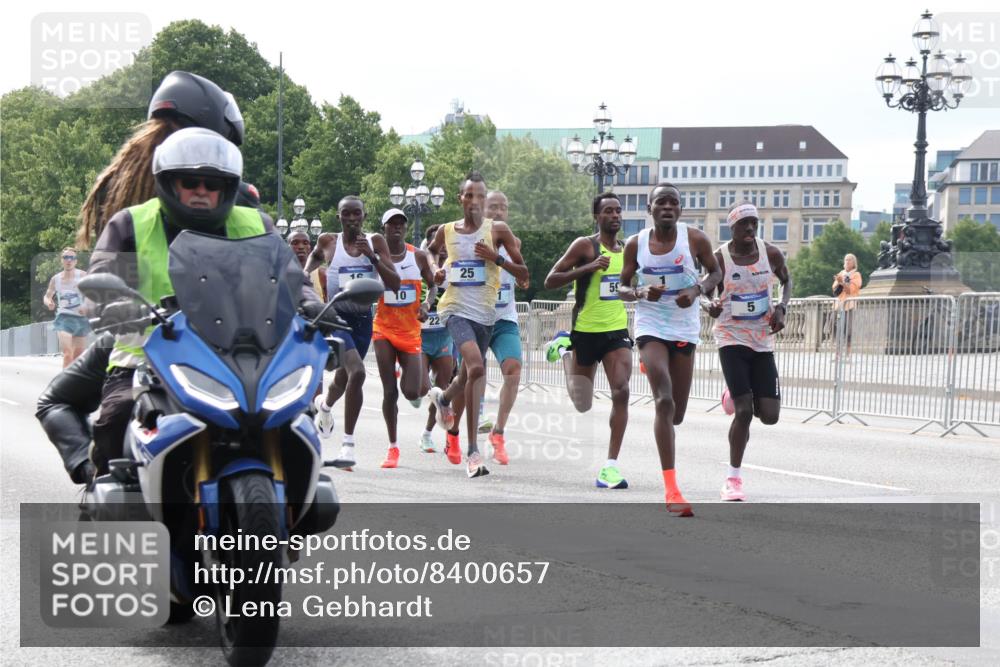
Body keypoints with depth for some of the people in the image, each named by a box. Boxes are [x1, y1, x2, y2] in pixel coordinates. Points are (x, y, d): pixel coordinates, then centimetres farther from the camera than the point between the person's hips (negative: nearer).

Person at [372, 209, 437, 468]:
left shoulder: (418, 256, 2)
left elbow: (432, 285, 13)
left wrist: (427, 303, -5)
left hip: (411, 331, 1)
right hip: (384, 330, -1)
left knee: (411, 393, -5)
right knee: (389, 391, -4)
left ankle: (419, 388, 35)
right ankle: (393, 447, 8)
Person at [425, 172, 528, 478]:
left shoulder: (498, 230, 0)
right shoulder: (447, 231, 4)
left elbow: (524, 273, 1)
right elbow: (430, 250, 28)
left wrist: (497, 258, -15)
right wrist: (435, 269, 7)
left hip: (485, 313, 2)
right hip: (456, 309, -2)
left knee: (468, 376, 17)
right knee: (476, 367, -26)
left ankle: (443, 398, 56)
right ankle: (473, 450, -27)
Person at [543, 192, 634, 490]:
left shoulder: (625, 250, 11)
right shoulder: (585, 245, -9)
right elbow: (550, 281, -14)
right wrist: (588, 268, -24)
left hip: (617, 331, 4)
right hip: (586, 331, -4)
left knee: (621, 392, -17)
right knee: (583, 404, 11)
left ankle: (610, 466, -12)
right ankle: (563, 348, 39)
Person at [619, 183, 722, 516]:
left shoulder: (694, 238, -4)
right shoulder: (635, 244, -1)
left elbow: (716, 272, 8)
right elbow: (622, 287, 8)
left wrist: (697, 290, -13)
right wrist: (641, 292, -15)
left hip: (685, 329, 2)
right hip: (650, 327, -2)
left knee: (676, 413, 7)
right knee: (664, 401, -20)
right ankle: (671, 488, -20)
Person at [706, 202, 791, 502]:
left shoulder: (771, 254, -2)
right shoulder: (719, 259, -10)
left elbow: (787, 280, 15)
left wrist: (782, 308, -3)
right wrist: (711, 307, -27)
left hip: (763, 339, 3)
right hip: (732, 338, -3)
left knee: (770, 415, -1)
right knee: (744, 411, -13)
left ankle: (737, 398, 35)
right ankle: (733, 479, 3)